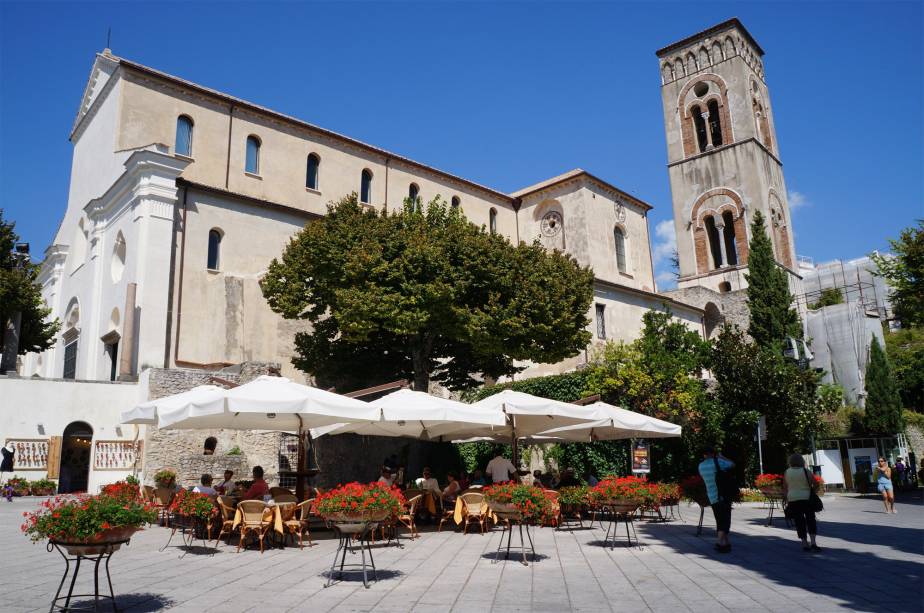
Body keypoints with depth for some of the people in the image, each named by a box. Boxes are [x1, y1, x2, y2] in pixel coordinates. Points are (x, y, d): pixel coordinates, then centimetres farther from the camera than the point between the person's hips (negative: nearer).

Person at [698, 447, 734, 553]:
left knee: (720, 521, 16)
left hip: (712, 498, 6)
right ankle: (719, 542, -17)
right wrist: (721, 457, 14)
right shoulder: (717, 462, -11)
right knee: (725, 521, -4)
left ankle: (726, 542, 23)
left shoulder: (701, 466, 6)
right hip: (723, 496, -6)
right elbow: (732, 464, 1)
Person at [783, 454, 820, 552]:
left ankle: (805, 544, 7)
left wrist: (787, 501, 11)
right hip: (806, 499, -2)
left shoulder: (786, 473, 4)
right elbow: (815, 485, -5)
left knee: (799, 522, 5)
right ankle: (813, 543, -5)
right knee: (811, 520, 4)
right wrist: (812, 492, 12)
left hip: (792, 500, 2)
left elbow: (785, 489, 5)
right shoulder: (806, 471, -4)